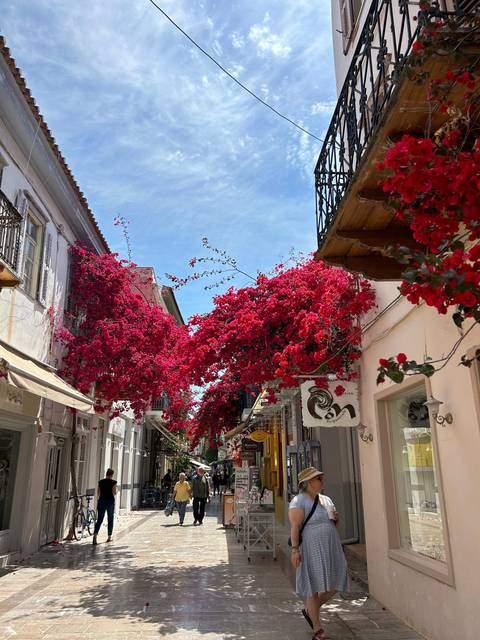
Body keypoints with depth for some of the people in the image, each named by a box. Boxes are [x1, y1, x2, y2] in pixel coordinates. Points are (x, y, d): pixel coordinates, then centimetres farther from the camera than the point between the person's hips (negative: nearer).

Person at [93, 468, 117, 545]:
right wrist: (116, 492, 10)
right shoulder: (113, 482, -7)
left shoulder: (101, 482, 5)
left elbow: (99, 493, 8)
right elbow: (114, 493, -11)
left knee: (99, 520, -1)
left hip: (102, 501, 3)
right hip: (110, 501, -2)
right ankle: (109, 537, 17)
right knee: (110, 520, 11)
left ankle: (95, 535, -20)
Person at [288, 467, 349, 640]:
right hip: (312, 549, -7)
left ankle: (309, 611, 31)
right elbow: (295, 526, -15)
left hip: (330, 549, 7)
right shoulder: (299, 501, -9)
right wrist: (295, 549, -21)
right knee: (314, 588, 1)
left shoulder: (326, 499, 14)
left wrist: (336, 518, 0)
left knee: (334, 585, 8)